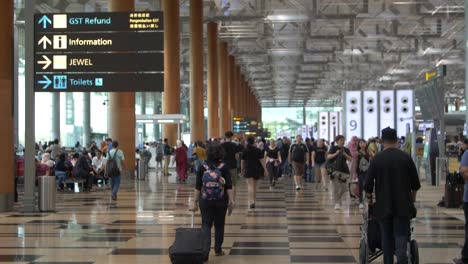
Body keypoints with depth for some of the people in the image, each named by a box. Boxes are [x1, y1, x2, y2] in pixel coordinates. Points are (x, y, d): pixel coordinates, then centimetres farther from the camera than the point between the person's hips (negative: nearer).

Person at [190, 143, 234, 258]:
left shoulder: (202, 167, -6)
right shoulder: (223, 167, -7)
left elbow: (198, 187, -4)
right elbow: (229, 186, -9)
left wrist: (195, 202, 2)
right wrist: (231, 200, -2)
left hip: (205, 201, 0)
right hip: (221, 201, 0)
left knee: (206, 225, 2)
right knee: (219, 225, 16)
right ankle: (218, 249, 27)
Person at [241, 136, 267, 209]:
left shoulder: (245, 151, -1)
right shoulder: (258, 150, -1)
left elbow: (242, 161, 3)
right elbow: (261, 160, -4)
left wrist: (242, 170, 15)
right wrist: (265, 169, -2)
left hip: (248, 169, -2)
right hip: (257, 169, 2)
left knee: (250, 185, -8)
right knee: (254, 186, 16)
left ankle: (251, 202, -24)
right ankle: (253, 200, 24)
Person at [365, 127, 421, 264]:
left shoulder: (377, 159, -5)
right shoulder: (406, 158, -3)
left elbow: (368, 183, -2)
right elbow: (415, 183, 4)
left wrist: (369, 196, 17)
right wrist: (412, 196, 23)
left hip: (383, 205, 1)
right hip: (403, 205, 0)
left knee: (387, 237, 13)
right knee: (401, 236, -2)